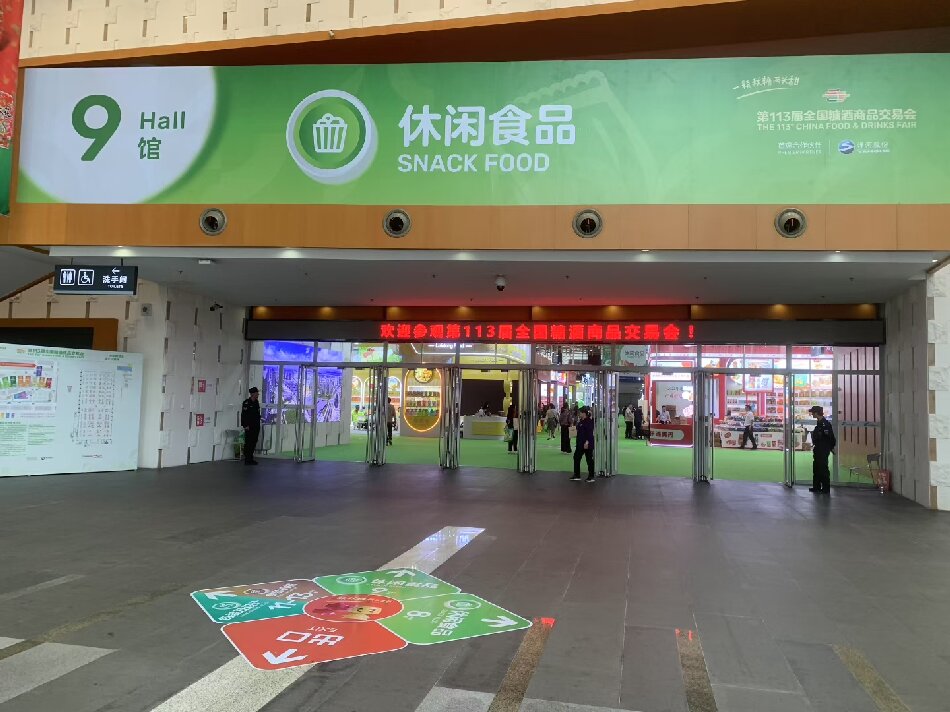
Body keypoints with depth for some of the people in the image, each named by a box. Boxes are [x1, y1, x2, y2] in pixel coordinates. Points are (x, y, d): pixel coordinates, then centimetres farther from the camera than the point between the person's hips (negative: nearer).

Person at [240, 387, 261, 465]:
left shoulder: (256, 403, 13)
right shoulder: (246, 403, -10)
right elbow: (243, 415, -13)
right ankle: (247, 460, -2)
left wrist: (258, 426, 15)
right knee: (248, 443, -5)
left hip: (256, 427, 8)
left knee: (253, 443, 10)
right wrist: (245, 426, -17)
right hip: (249, 427, -8)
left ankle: (251, 459, 17)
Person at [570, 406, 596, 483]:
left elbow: (589, 433, -23)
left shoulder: (589, 422, -16)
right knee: (576, 457, 11)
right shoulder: (581, 421, 13)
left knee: (589, 459, -1)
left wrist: (587, 442, -27)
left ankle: (591, 476, 8)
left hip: (587, 444, -10)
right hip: (580, 443, 10)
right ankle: (577, 475, 18)